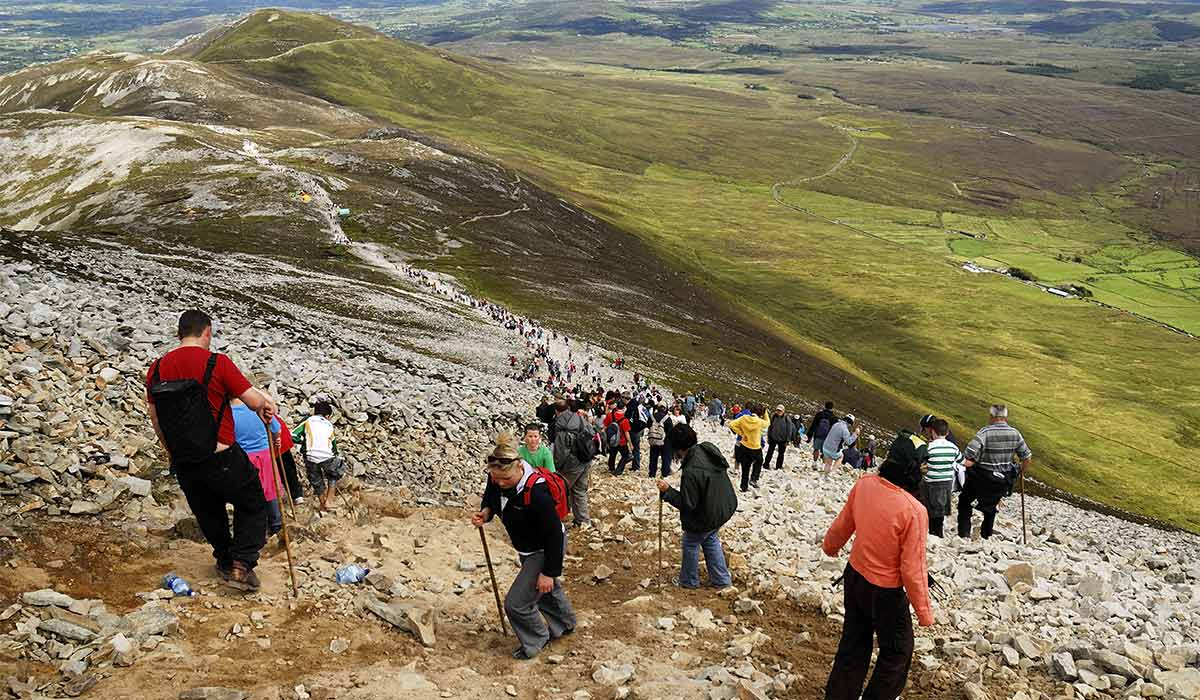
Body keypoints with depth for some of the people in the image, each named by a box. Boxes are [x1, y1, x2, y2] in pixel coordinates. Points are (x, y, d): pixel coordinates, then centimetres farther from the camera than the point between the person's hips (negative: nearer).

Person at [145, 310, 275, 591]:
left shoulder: (157, 369, 3)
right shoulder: (217, 363, -14)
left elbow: (155, 419, 11)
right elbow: (255, 401, -13)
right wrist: (266, 404, 10)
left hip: (183, 463, 5)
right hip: (222, 458, -5)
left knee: (208, 513, 25)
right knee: (252, 506, 15)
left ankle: (225, 562, 39)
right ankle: (242, 565, 6)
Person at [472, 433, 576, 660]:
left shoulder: (536, 492, -39)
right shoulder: (496, 479, -18)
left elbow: (554, 534, -30)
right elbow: (491, 497, 4)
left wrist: (549, 572, -24)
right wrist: (485, 512, -20)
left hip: (546, 550, -8)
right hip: (527, 548, 8)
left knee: (517, 603, -6)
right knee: (547, 590, 29)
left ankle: (536, 641, 22)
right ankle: (564, 625, 56)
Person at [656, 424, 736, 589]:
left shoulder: (691, 472, -35)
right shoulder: (710, 449, -11)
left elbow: (687, 504, -27)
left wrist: (667, 491, -20)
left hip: (706, 517, -8)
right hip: (724, 507, 8)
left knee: (690, 544, 16)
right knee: (711, 540, 27)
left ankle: (689, 581, 34)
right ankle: (721, 579, 35)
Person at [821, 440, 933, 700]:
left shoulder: (864, 484, -14)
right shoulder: (914, 511, -30)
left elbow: (842, 525, 3)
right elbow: (913, 569, -23)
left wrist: (830, 546, 25)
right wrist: (924, 612, -8)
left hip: (854, 575, 6)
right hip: (885, 591, -6)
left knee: (853, 644, 23)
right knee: (897, 651, 19)